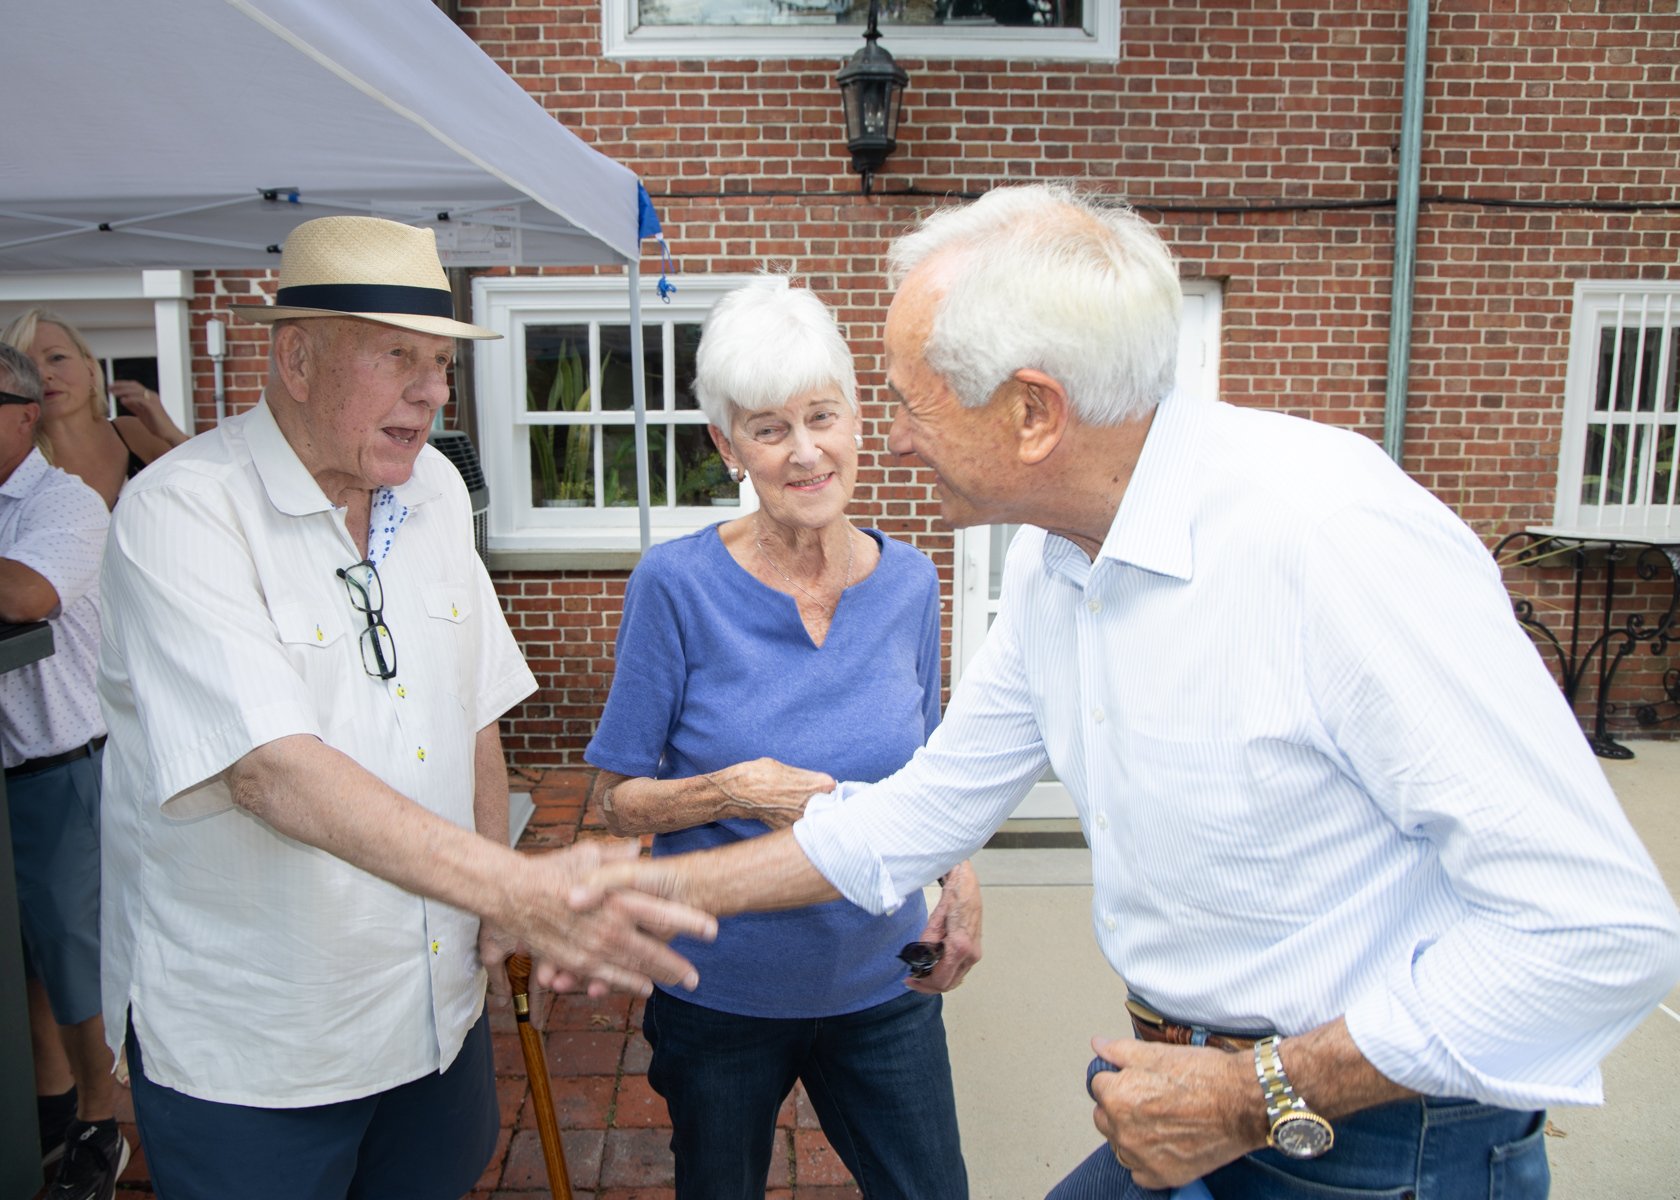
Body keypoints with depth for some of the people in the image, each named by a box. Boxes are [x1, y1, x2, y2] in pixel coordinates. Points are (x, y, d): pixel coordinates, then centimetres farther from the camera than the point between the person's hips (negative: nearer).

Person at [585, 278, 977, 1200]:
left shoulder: (907, 581, -4)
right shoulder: (676, 585, -16)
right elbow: (616, 798, -8)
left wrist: (960, 880, -8)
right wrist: (731, 791, -26)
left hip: (881, 984, 3)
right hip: (722, 990, -2)